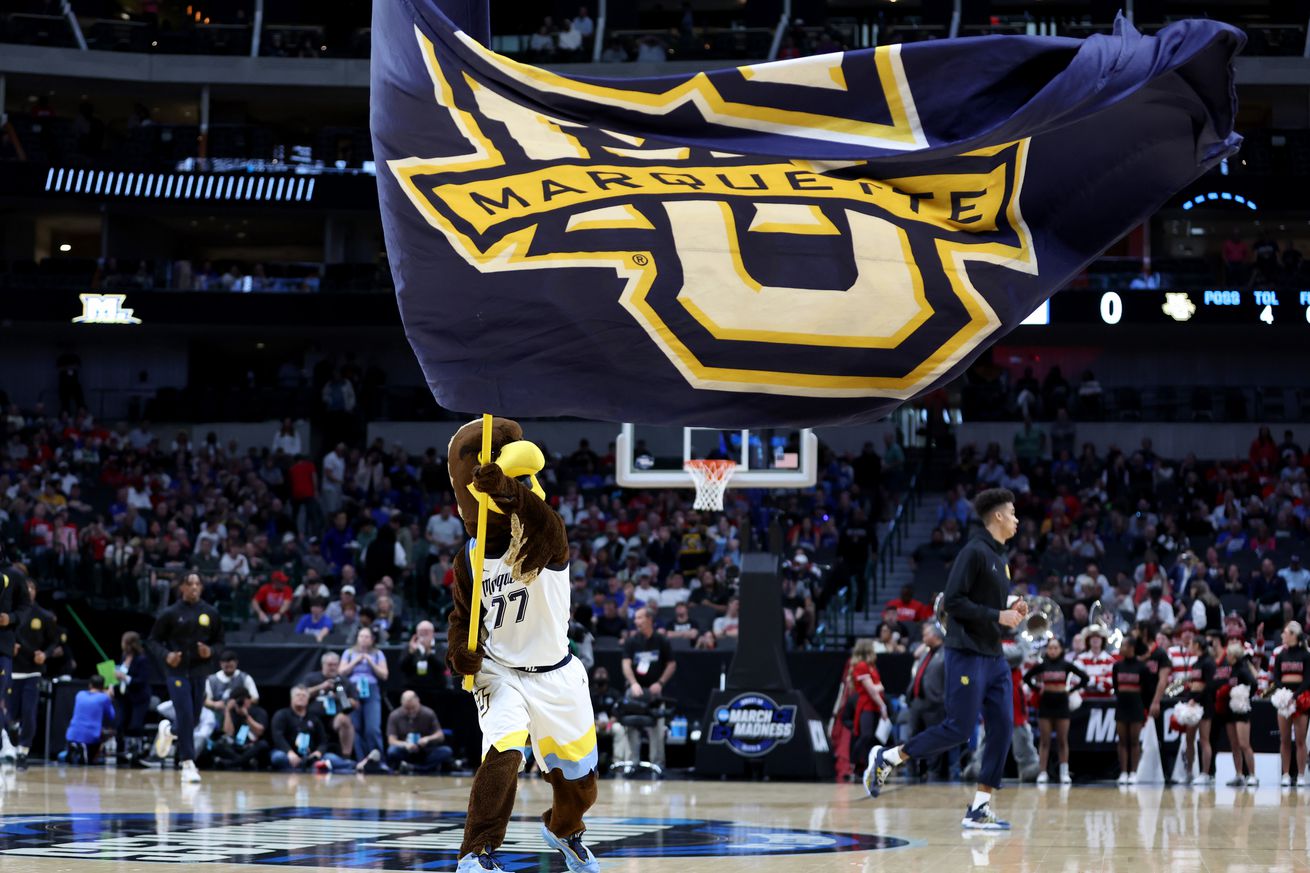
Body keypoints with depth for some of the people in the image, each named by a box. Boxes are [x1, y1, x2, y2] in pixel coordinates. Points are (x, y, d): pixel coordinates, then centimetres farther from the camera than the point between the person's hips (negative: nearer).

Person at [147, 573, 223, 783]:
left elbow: (219, 641, 11)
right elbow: (154, 641, 2)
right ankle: (188, 764, -5)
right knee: (185, 716, -12)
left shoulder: (210, 613, 4)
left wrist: (210, 651, -11)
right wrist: (166, 655, -17)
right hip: (177, 672, -3)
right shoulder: (170, 613, -3)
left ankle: (169, 730, 44)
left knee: (193, 719, 10)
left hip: (200, 672, 3)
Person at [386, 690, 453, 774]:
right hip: (406, 753, -2)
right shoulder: (395, 716, -7)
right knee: (392, 751, -35)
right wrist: (405, 745, -32)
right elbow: (391, 740, -11)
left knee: (446, 751, -26)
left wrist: (428, 739, -24)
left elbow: (440, 736, -2)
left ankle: (411, 768, -31)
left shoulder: (428, 714, -4)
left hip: (425, 754, 2)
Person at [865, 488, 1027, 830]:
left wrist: (1012, 612, 7)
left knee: (1003, 728, 0)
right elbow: (953, 601, -19)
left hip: (994, 657, 9)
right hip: (967, 655, -9)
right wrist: (997, 616, -18)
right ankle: (886, 758, 8)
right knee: (959, 728, -9)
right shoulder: (974, 552, -12)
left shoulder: (998, 558, 17)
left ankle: (979, 809, 3)